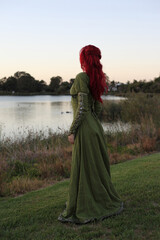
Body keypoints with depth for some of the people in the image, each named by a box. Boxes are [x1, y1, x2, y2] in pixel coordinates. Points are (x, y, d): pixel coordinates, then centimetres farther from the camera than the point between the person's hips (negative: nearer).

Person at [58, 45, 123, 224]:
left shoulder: (82, 77, -16)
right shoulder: (97, 78, 10)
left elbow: (82, 108, -20)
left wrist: (72, 131, -14)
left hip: (85, 129, -9)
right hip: (95, 127, 9)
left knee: (83, 169, -1)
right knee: (97, 167, 17)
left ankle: (83, 210, 9)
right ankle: (106, 202, 29)